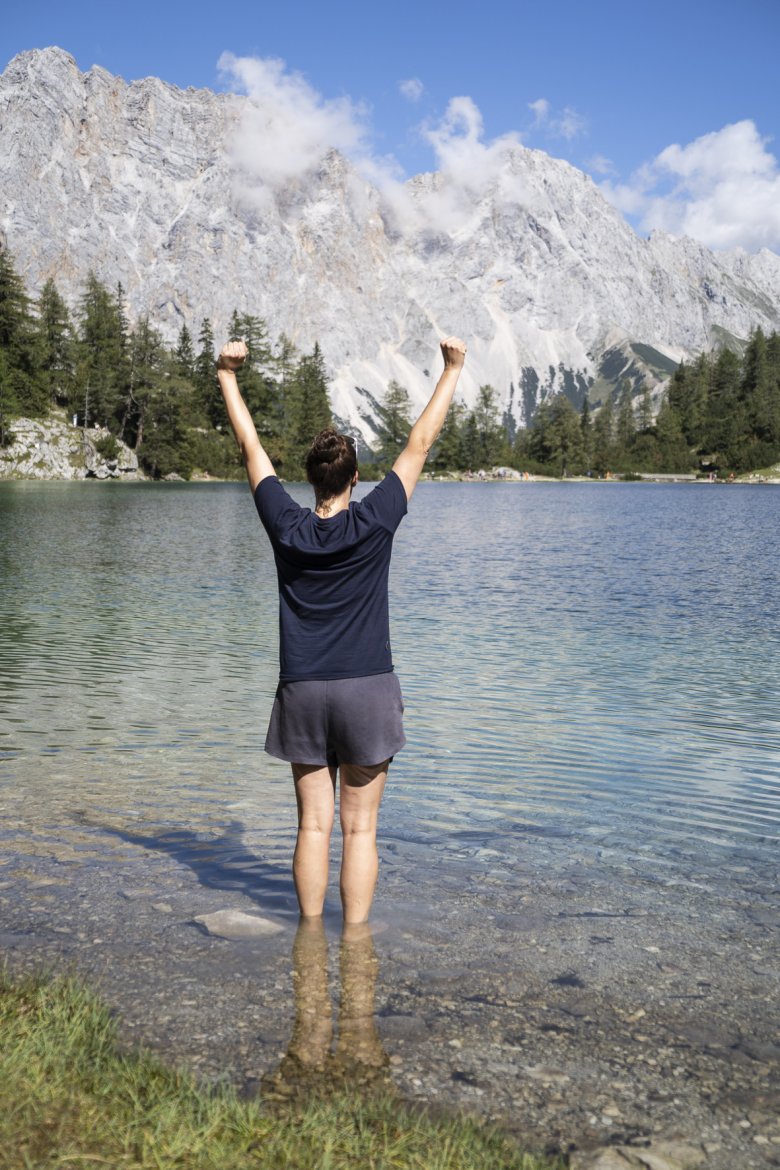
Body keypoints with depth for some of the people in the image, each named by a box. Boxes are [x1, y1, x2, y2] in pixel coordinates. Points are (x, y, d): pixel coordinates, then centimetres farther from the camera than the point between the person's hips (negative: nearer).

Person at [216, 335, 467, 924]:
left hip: (302, 692, 2)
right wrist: (453, 368, 8)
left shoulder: (287, 527, -3)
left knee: (314, 825, 8)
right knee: (360, 829, 3)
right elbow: (419, 444, 0)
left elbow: (252, 448, 8)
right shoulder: (373, 522, -8)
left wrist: (228, 377, 19)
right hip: (367, 690, -2)